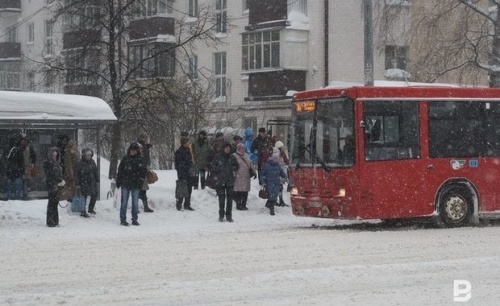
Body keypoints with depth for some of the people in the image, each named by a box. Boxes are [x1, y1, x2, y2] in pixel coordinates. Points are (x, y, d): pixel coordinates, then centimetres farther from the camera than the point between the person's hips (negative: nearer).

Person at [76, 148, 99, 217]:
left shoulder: (92, 162, 6)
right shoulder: (81, 163, -11)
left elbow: (95, 172, 15)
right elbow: (77, 174, -9)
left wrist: (97, 181, 15)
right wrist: (78, 184, -11)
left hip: (92, 182, 6)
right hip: (84, 182, -6)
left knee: (94, 195, 10)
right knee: (84, 196, -3)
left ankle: (91, 209, 29)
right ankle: (83, 212, 5)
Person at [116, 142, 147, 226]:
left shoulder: (141, 160, 3)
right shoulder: (125, 159, 3)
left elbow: (144, 171, 2)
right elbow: (120, 171, 5)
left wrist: (141, 182, -7)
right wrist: (118, 182, 2)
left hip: (136, 185, 1)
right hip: (125, 184, -1)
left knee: (135, 203, 6)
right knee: (124, 202, 2)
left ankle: (134, 219, 14)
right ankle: (123, 219, 8)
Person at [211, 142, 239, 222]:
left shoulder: (232, 157, 6)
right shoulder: (217, 156, 0)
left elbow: (236, 167, 12)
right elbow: (213, 166, 3)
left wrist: (231, 168, -5)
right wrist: (220, 169, -8)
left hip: (230, 180, 2)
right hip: (220, 180, -2)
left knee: (229, 198, 2)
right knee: (221, 198, -2)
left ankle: (229, 216, 9)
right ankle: (221, 215, 7)